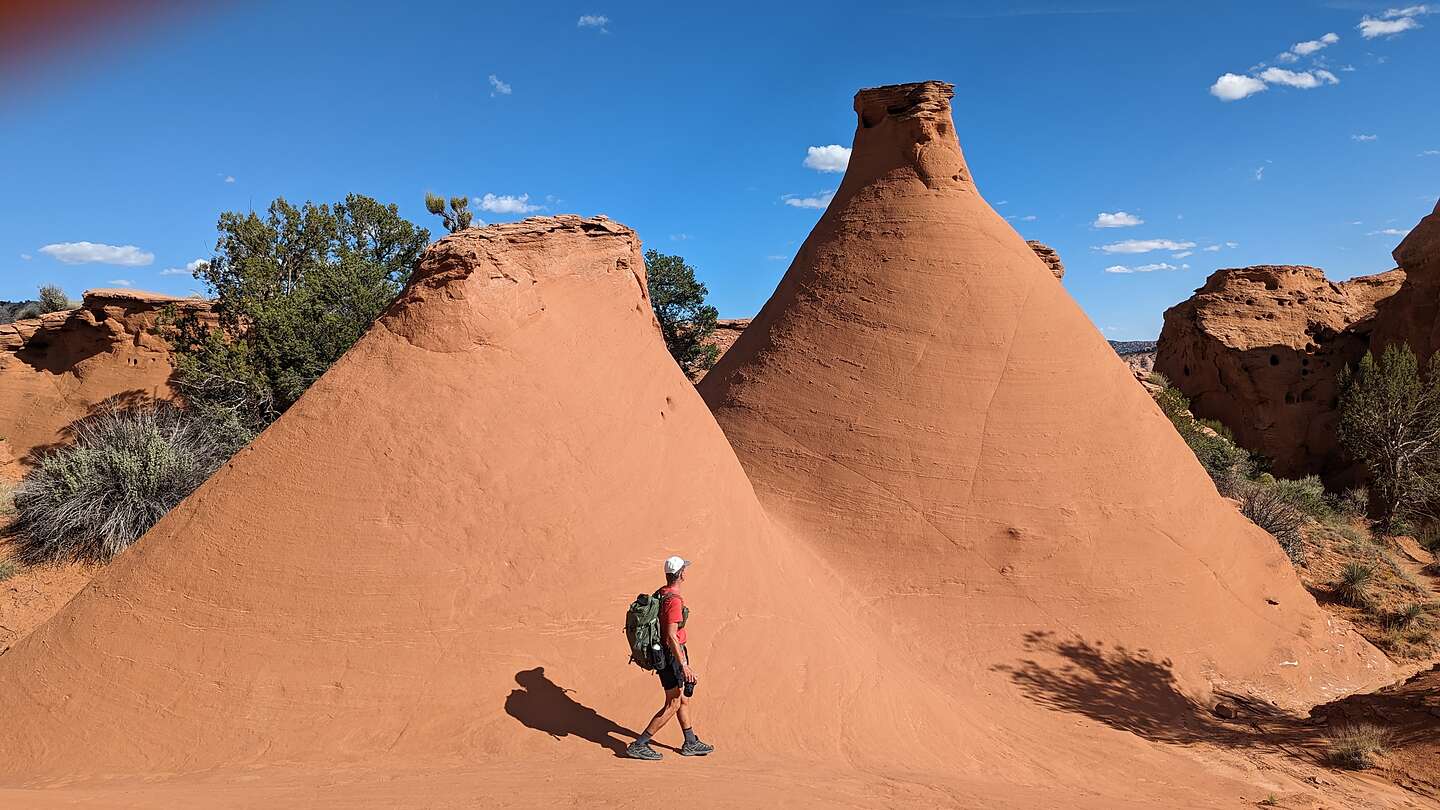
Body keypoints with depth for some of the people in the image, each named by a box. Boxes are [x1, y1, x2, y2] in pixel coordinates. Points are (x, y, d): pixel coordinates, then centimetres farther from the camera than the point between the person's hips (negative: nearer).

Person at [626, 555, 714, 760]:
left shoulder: (659, 594, 7)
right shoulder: (674, 600, -23)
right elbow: (671, 636, -27)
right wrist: (684, 666, -26)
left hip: (659, 653, 10)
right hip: (671, 656, -10)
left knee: (684, 699, 19)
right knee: (672, 705, 0)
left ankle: (691, 743, 30)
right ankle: (638, 745, 3)